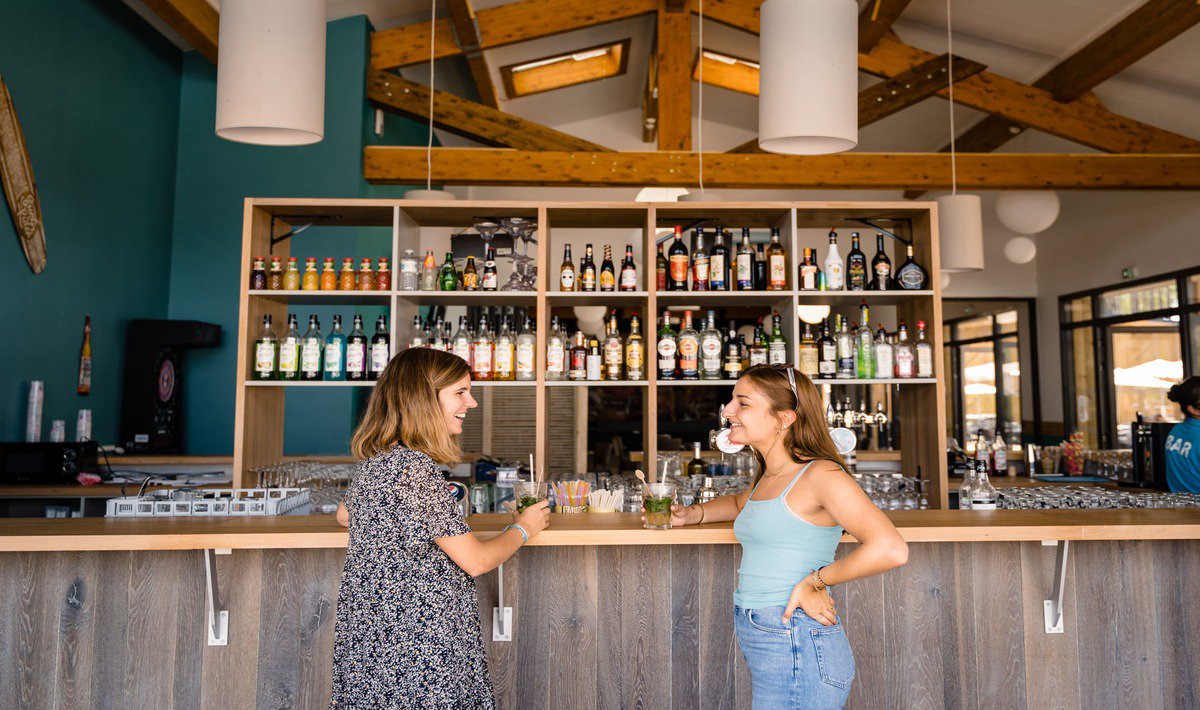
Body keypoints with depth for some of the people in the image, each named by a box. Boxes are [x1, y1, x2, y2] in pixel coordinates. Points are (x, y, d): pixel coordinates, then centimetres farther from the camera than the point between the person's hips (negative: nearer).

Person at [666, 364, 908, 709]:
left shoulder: (820, 474, -15)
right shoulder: (767, 478, 10)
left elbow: (890, 549, -25)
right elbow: (739, 503, 32)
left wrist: (814, 581, -16)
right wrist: (691, 514, 13)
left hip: (797, 651, -8)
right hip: (763, 649, 8)